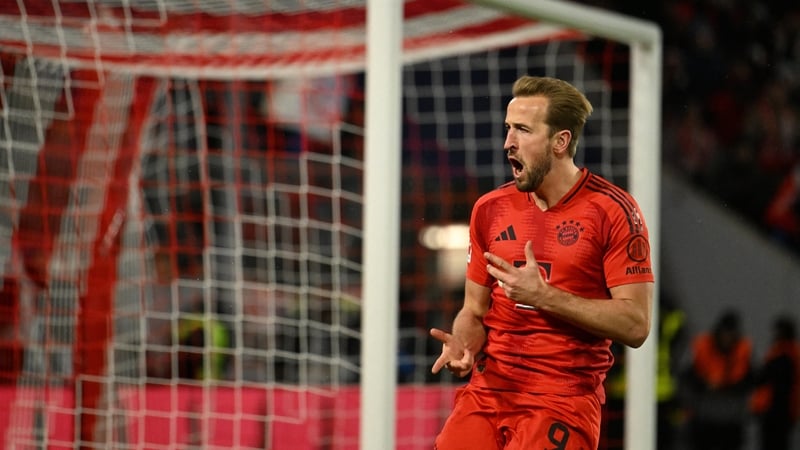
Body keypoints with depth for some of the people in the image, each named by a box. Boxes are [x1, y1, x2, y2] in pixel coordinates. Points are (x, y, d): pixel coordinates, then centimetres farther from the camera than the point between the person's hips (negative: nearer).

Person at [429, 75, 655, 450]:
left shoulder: (613, 211, -5)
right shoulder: (490, 209, 10)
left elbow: (635, 325, -10)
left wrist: (544, 296, -15)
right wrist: (462, 345, -6)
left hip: (564, 400, -4)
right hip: (487, 390, 4)